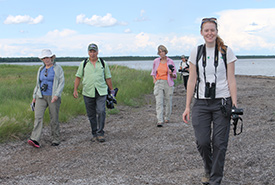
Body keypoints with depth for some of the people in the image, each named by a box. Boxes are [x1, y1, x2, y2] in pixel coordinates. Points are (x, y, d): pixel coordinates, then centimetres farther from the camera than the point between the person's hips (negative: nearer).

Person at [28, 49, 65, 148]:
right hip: (41, 97, 4)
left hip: (53, 97, -4)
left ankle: (56, 139, 17)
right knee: (38, 116, -12)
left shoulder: (58, 68, -4)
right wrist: (34, 97, 14)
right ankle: (35, 140, -20)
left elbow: (62, 82, -9)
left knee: (54, 119, 1)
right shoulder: (41, 69, 12)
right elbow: (38, 84, 18)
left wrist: (56, 95, -21)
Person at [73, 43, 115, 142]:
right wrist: (75, 90, 3)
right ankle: (94, 134, 17)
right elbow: (78, 77, 11)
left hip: (101, 92, -1)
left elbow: (108, 78, 14)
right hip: (88, 93, 1)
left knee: (101, 111, -15)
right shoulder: (83, 64, 9)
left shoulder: (103, 64, 10)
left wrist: (112, 90, 14)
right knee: (91, 115, 5)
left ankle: (100, 133, -4)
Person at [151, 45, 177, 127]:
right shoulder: (156, 61, 6)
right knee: (159, 102, -11)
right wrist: (154, 79, 6)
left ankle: (167, 117, 28)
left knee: (168, 101, 7)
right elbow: (153, 72, 23)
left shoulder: (170, 62, 1)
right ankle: (160, 121, -16)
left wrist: (171, 74, -16)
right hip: (158, 83, 1)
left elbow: (175, 75, 6)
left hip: (168, 83, 0)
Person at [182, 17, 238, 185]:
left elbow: (231, 80, 0)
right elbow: (192, 80, 7)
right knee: (202, 142, -1)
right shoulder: (196, 52, 7)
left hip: (222, 102, -1)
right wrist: (187, 107, 4)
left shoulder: (227, 52, 1)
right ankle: (209, 170, 28)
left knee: (219, 143, -1)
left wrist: (235, 105, -6)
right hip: (201, 103, 2)